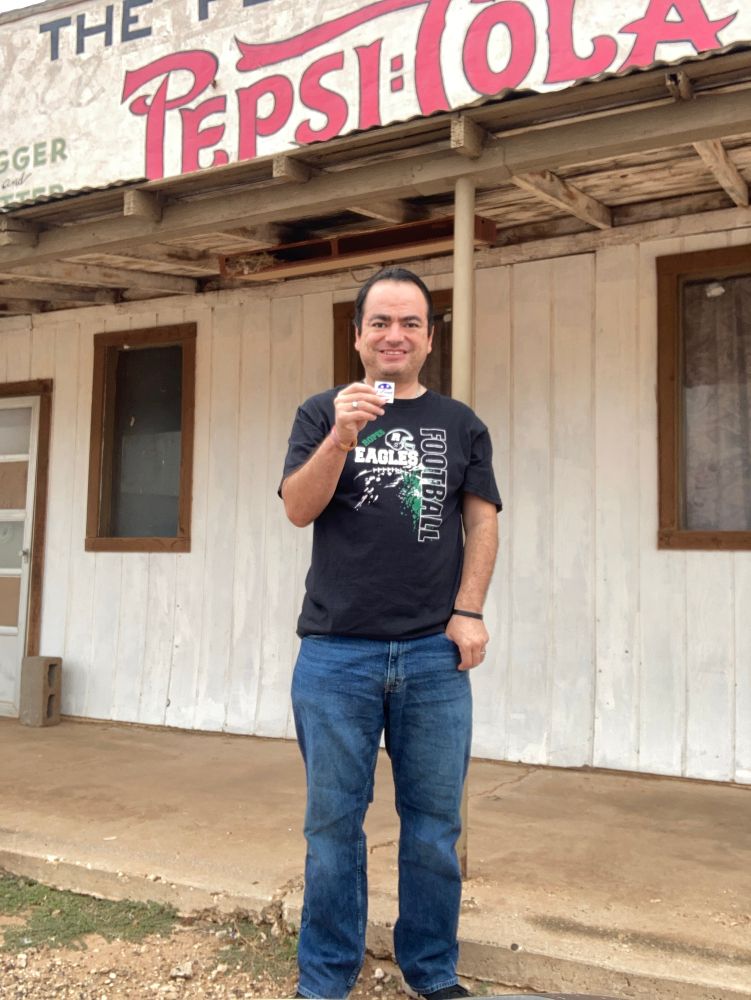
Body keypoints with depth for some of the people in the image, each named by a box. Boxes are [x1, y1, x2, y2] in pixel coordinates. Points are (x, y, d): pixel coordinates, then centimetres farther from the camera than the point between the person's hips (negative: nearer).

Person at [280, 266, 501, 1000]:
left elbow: (482, 521, 8)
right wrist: (341, 437, -18)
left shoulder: (461, 424, 11)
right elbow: (298, 509, -3)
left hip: (434, 653, 1)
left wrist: (469, 611, -3)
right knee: (333, 822, 7)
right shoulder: (322, 413, 8)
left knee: (434, 823, 8)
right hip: (337, 651, -1)